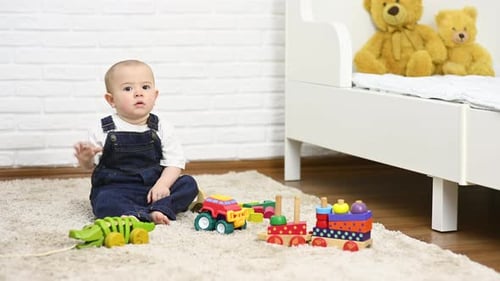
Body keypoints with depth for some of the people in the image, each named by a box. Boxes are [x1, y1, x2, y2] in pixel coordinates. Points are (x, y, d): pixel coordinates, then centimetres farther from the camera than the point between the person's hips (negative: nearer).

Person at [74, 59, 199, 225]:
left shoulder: (162, 129, 3)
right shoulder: (105, 130, 1)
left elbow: (174, 162, 0)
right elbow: (90, 164, 9)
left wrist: (162, 184, -18)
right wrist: (85, 158, -16)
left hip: (152, 188, 3)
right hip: (116, 189, -2)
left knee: (189, 184, -17)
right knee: (104, 202, -34)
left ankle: (157, 210, -34)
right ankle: (147, 216, -44)